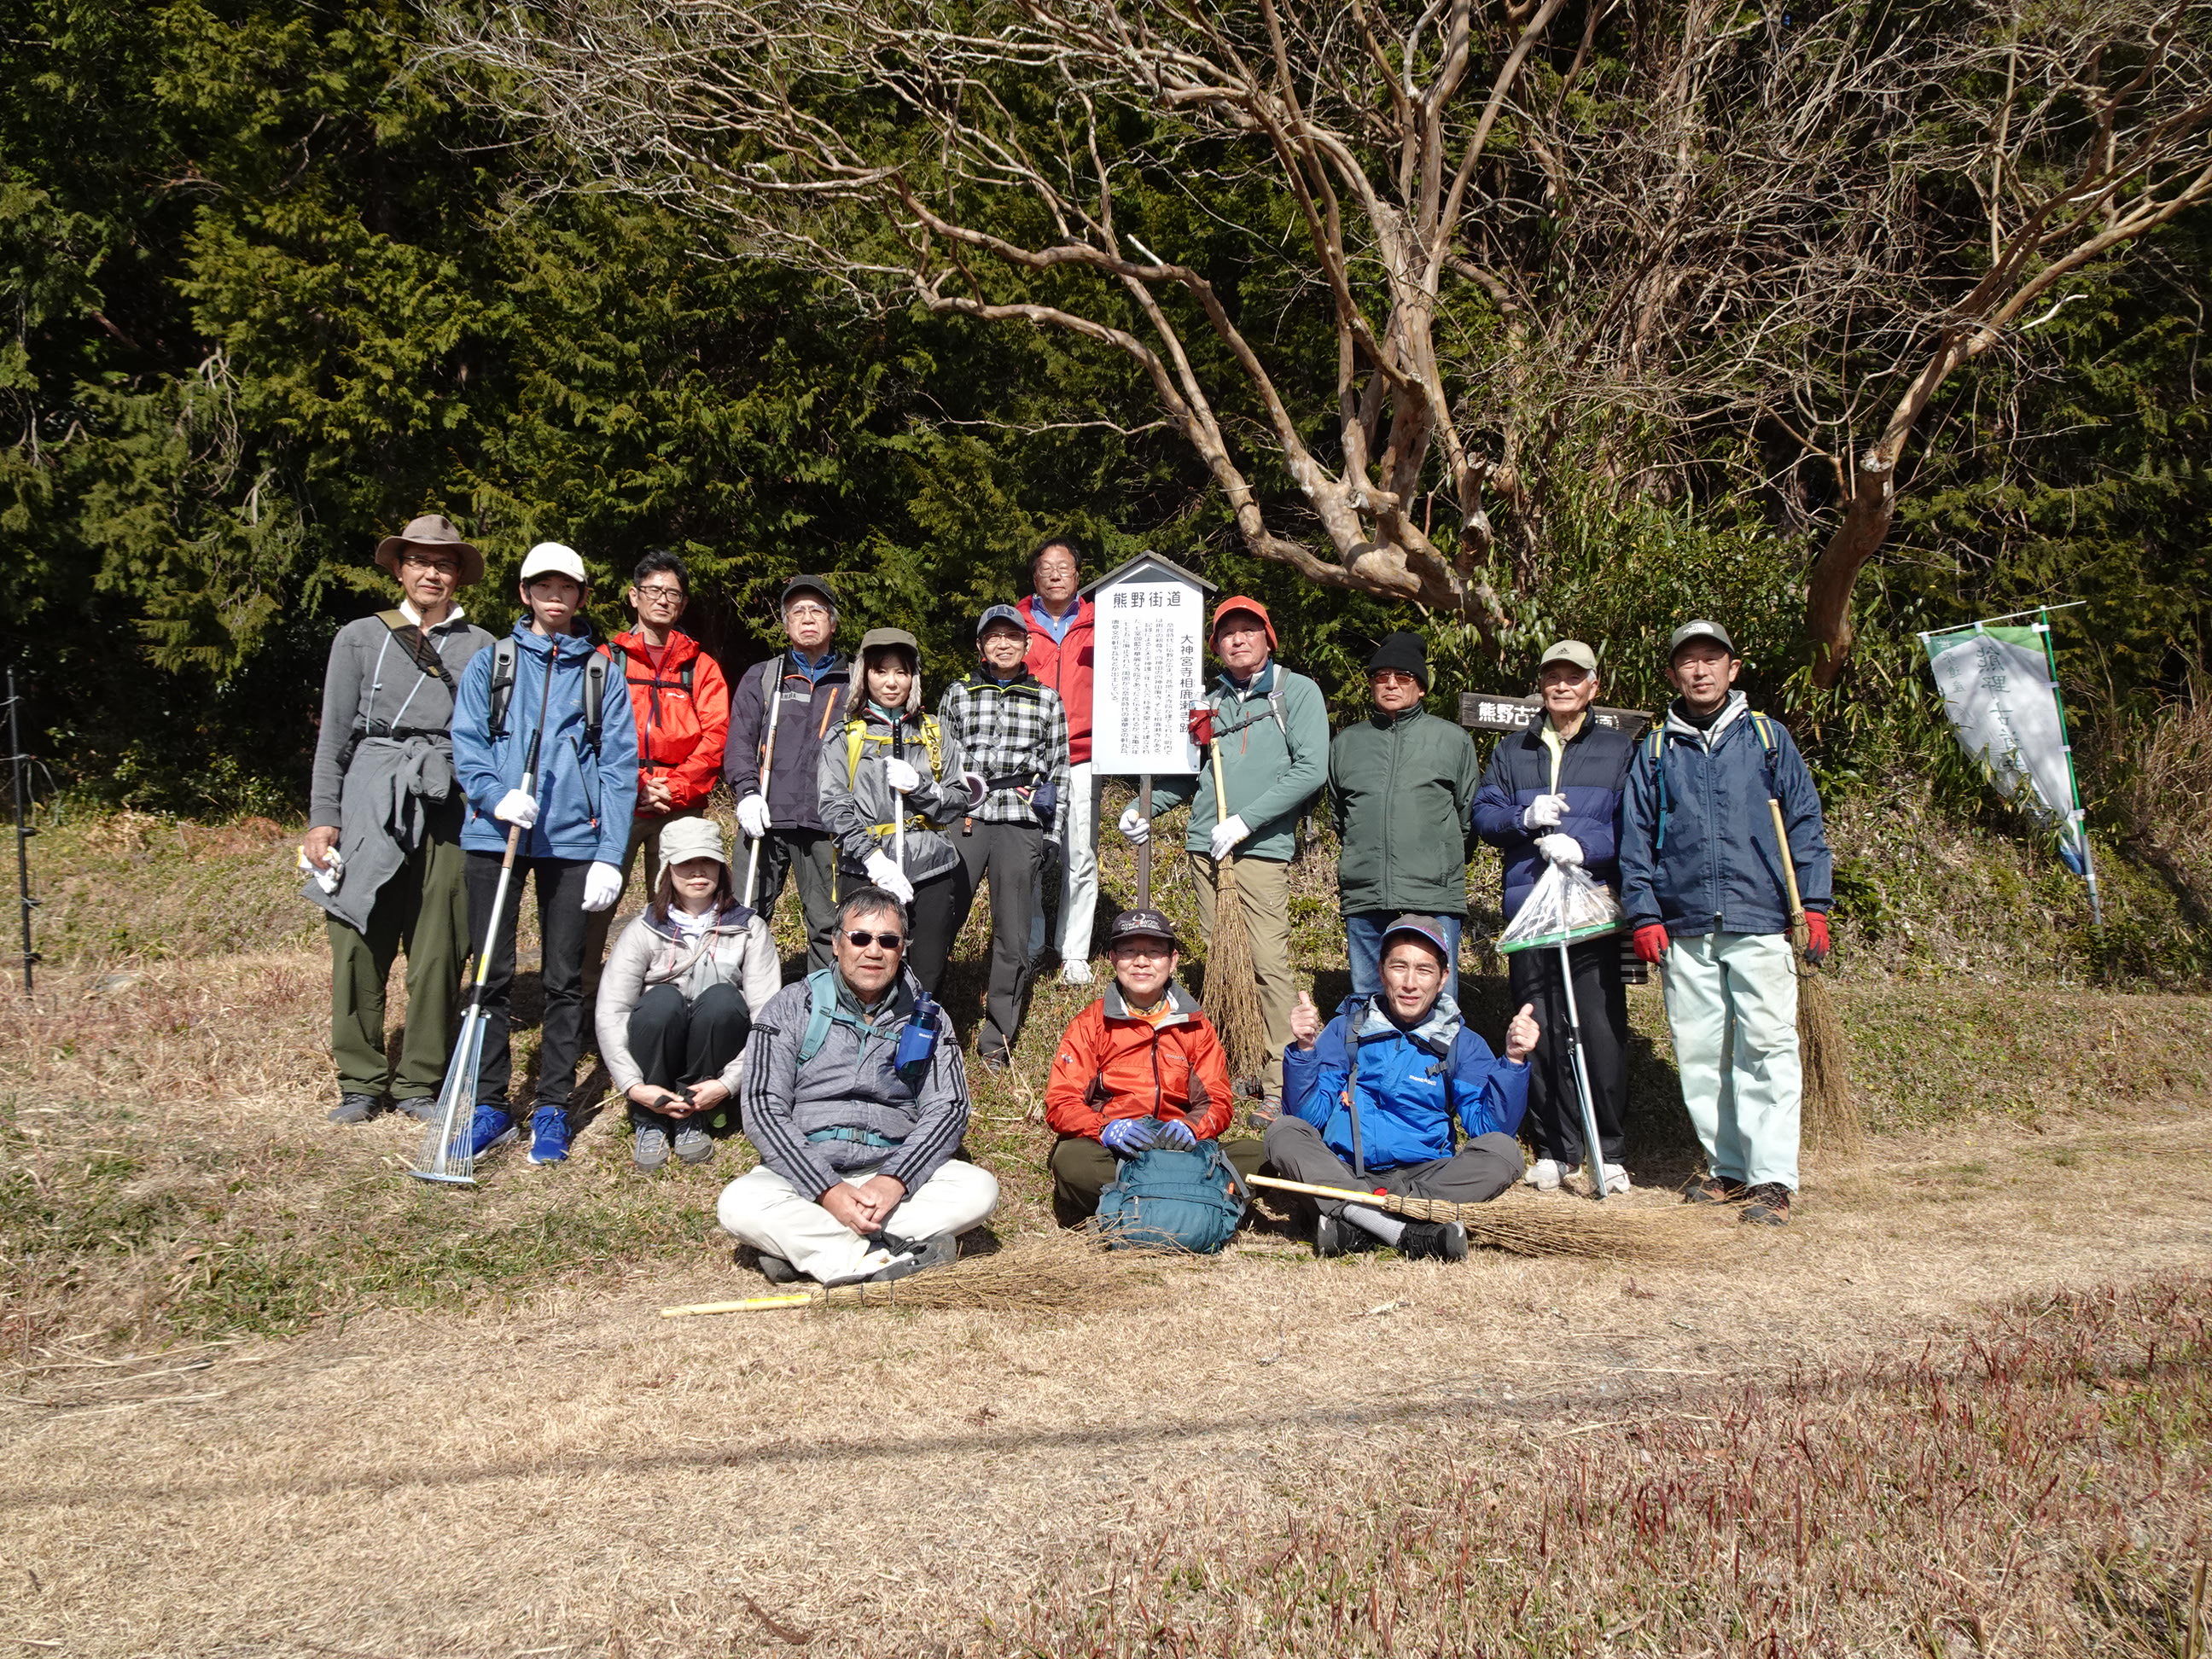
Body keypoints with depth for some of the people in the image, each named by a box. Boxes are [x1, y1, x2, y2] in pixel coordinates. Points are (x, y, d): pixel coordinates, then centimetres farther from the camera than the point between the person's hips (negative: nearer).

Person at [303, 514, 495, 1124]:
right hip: (370, 804, 0)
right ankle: (361, 1082, 12)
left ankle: (420, 1083, 13)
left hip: (448, 810, 0)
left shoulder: (481, 647, 11)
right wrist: (323, 818, 3)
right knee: (360, 946, 0)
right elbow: (334, 736, 10)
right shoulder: (361, 638, 12)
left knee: (438, 952, 1)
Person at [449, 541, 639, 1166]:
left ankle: (552, 1109, 13)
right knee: (491, 973, 3)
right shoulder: (490, 662, 10)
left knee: (564, 978, 4)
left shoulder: (602, 669, 9)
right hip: (495, 834, 0)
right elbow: (466, 743, 3)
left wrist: (610, 854, -5)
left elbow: (618, 764, 3)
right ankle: (490, 1106, 14)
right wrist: (497, 796, -18)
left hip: (572, 839, 0)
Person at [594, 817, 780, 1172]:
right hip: (656, 1069, 0)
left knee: (723, 998, -29)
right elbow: (610, 1013, -10)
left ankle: (693, 1119, -14)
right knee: (663, 999, -30)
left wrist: (728, 1083, -23)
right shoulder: (643, 932, -1)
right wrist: (633, 1085, -23)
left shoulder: (749, 930, -2)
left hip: (716, 1063, 0)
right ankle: (649, 1122, -13)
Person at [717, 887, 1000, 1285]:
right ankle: (891, 1255, -31)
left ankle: (796, 1246, -25)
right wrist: (828, 1190, -19)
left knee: (979, 1189, -26)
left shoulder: (926, 1018, 10)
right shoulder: (791, 1008, 3)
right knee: (738, 1204, -31)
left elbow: (947, 1110, 2)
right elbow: (764, 1110, -6)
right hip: (805, 1173, -2)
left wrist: (894, 1180, -18)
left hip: (895, 1173, 2)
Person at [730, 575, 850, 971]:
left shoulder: (852, 682, 14)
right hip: (767, 819, 0)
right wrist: (747, 792, -10)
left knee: (828, 923, 2)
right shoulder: (761, 677, 14)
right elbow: (740, 740, 6)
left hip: (826, 822, 0)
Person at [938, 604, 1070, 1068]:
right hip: (964, 820, 0)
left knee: (1013, 937, 1)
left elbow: (1059, 768, 12)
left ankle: (997, 1038, 11)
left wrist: (1053, 833, 6)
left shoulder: (1046, 699, 12)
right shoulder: (958, 694, 12)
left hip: (1021, 825, 0)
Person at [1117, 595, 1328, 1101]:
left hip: (1262, 847, -5)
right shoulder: (1210, 703, 18)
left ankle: (1281, 1083, -5)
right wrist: (1142, 808, 6)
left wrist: (1245, 821, -13)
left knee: (1268, 960, -10)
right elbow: (1187, 774, 24)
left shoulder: (1297, 691, 2)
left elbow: (1311, 769, -9)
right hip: (1205, 847, 5)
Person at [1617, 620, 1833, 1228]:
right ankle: (1727, 1167, 17)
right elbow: (1635, 840, 11)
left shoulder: (1768, 738, 8)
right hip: (1684, 930, 3)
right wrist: (1644, 916, 2)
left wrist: (1814, 904, -2)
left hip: (1758, 925, -2)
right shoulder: (1655, 752, 12)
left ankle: (1772, 1177, -3)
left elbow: (1805, 825, 7)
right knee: (1699, 1054, 6)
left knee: (1766, 1048, -7)